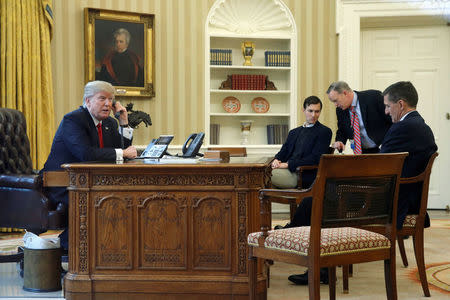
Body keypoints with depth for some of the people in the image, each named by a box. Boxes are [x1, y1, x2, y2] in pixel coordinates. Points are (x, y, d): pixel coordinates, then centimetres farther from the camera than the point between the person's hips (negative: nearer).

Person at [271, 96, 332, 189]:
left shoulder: (324, 132, 4)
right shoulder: (294, 132, 25)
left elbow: (315, 158, -7)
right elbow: (283, 152, 20)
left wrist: (288, 164, -14)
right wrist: (277, 160, -6)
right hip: (286, 170, 6)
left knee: (273, 174, -30)